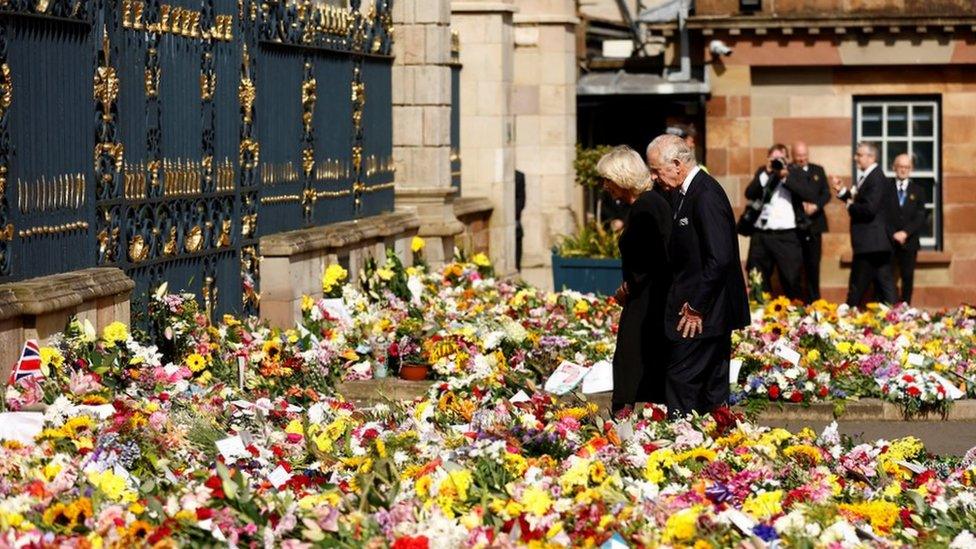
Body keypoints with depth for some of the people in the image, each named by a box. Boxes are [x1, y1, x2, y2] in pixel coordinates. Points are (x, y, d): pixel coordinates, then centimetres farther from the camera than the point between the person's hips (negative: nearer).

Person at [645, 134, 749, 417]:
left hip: (704, 312, -10)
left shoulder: (706, 196, -18)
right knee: (712, 385, 13)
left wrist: (696, 307, -18)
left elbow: (719, 259, -24)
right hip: (707, 311, 10)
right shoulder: (684, 192, 12)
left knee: (681, 380, -10)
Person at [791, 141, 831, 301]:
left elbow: (826, 193, 7)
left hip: (814, 223, 3)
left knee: (813, 264, 7)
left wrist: (815, 205, -11)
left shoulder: (818, 170, 12)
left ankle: (813, 300, 13)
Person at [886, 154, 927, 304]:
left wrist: (905, 233, -13)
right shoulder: (885, 188, 4)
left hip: (909, 242, 1)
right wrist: (893, 234, -12)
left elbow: (920, 217, 1)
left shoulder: (917, 190, 9)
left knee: (907, 277, 1)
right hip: (888, 240, -1)